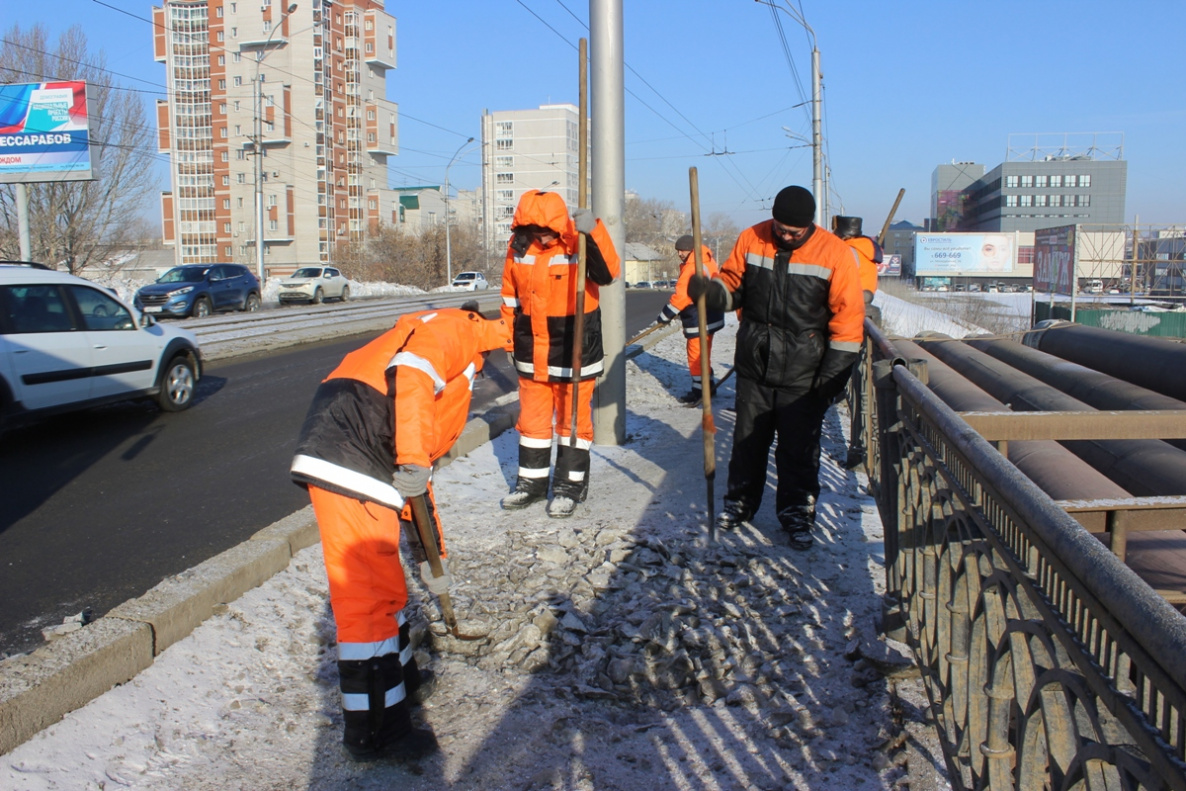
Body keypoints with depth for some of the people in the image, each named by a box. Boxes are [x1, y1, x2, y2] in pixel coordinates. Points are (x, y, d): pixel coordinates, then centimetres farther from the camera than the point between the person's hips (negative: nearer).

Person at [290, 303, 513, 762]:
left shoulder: (458, 371, 31)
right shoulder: (454, 329, 4)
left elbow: (419, 469, 34)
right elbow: (409, 371, -20)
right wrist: (412, 459, -25)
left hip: (368, 471, 10)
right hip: (345, 463, -10)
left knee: (386, 586, 23)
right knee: (366, 596, -4)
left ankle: (400, 681, 40)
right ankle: (372, 732, 4)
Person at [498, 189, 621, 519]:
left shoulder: (578, 242, -14)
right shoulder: (518, 246, -1)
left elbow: (608, 274, -30)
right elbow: (511, 295, 10)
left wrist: (593, 232, -41)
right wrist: (510, 337, 12)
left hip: (574, 349, -4)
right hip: (531, 352, 5)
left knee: (572, 418, 7)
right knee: (531, 418, 14)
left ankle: (570, 485, 19)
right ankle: (533, 480, 29)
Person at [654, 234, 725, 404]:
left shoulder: (693, 267, -22)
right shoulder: (705, 261, 11)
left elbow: (681, 295, -24)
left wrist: (665, 315, -16)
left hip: (699, 320, -10)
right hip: (709, 317, 10)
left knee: (696, 354, -3)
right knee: (703, 352, 19)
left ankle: (699, 391, 1)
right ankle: (707, 386, 28)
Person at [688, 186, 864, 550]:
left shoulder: (834, 253, -9)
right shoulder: (750, 240, -1)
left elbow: (847, 316, -7)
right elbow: (733, 284, 8)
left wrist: (834, 373, -10)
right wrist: (710, 289, -17)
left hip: (803, 375, -3)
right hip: (753, 366, 3)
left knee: (799, 448, 5)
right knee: (748, 439, 15)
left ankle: (797, 512, 20)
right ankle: (740, 500, 31)